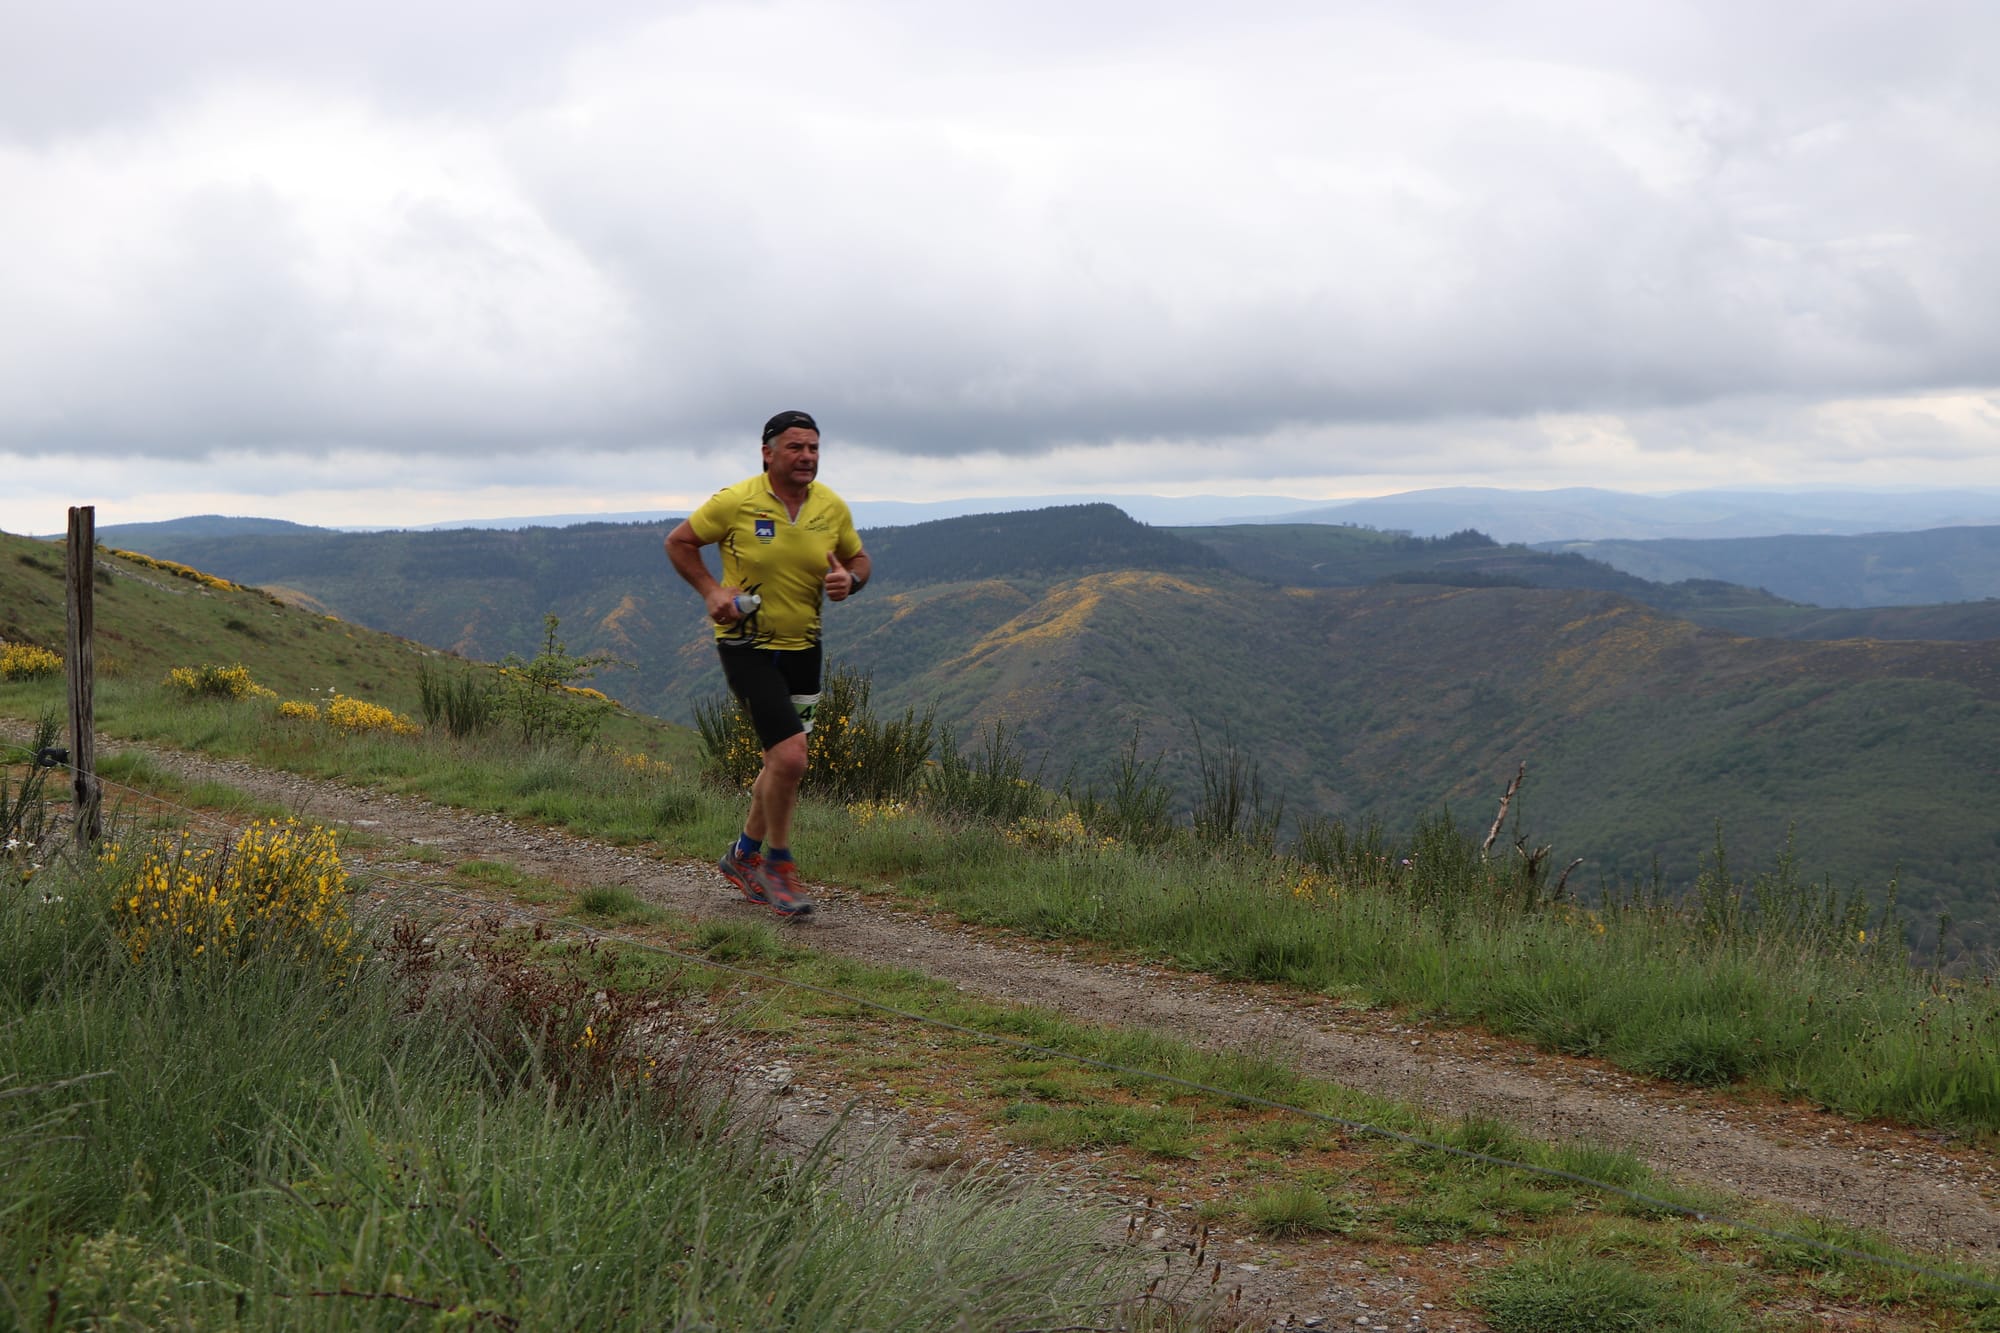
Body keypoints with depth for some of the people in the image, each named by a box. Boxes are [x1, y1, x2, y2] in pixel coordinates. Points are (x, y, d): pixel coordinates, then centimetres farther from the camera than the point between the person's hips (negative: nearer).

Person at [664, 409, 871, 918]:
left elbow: (859, 559, 13)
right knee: (790, 756, -17)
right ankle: (779, 864, 4)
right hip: (746, 645, -6)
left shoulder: (832, 507, -1)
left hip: (802, 647, 6)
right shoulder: (736, 501, -13)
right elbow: (679, 542, -1)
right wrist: (711, 590, -15)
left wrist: (850, 581, -11)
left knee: (782, 761, 14)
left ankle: (744, 855, 35)